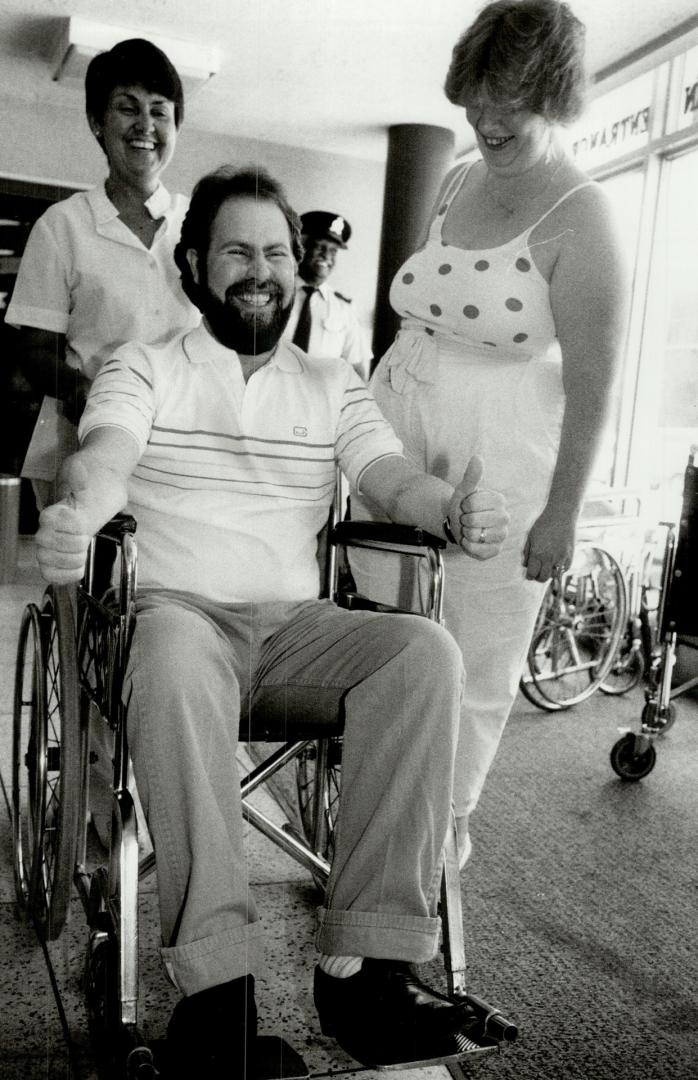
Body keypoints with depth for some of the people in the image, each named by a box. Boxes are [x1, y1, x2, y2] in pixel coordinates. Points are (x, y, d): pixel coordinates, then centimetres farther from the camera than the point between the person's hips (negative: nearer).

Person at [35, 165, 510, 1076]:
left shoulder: (334, 386, 19)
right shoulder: (143, 368, 12)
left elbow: (395, 477, 4)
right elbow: (105, 456, -8)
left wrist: (455, 509, -21)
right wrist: (76, 513, -34)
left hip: (295, 621, 3)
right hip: (176, 606, -2)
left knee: (427, 651, -26)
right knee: (173, 661, -38)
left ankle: (361, 961, -23)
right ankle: (218, 980, -30)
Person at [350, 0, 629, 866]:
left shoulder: (578, 221, -12)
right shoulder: (456, 182, 10)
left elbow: (592, 381, -14)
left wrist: (561, 511, -14)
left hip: (498, 456, -6)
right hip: (397, 429, 6)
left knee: (476, 654, 6)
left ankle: (450, 817, 26)